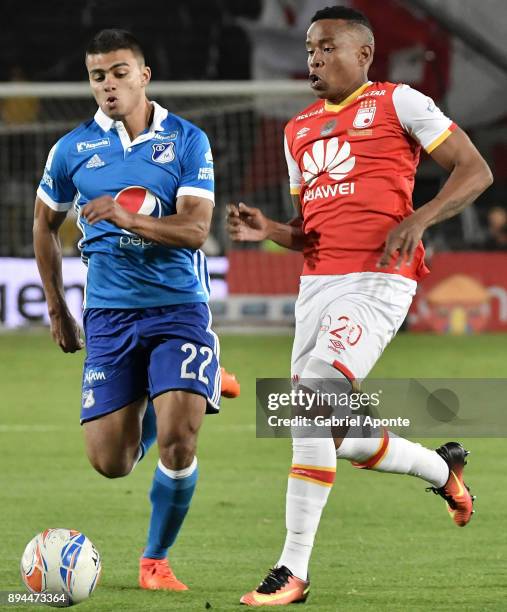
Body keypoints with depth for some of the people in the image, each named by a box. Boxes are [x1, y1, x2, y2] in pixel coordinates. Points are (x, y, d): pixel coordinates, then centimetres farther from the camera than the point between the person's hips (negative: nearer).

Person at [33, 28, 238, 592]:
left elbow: (195, 230, -12)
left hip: (179, 307, -2)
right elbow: (45, 224, 18)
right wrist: (56, 308, 19)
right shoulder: (72, 149, 3)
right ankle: (147, 408, 35)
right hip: (109, 313, 2)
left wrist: (128, 218, -28)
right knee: (110, 463, -1)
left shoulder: (187, 141, -3)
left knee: (177, 442, -17)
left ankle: (155, 561, 6)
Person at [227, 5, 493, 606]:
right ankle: (441, 466, 35)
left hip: (377, 281, -8)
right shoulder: (298, 130, 19)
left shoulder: (397, 103, 0)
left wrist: (418, 219, -16)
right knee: (334, 435, 6)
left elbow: (475, 170, -2)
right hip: (318, 282, 8)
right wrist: (268, 230, 2)